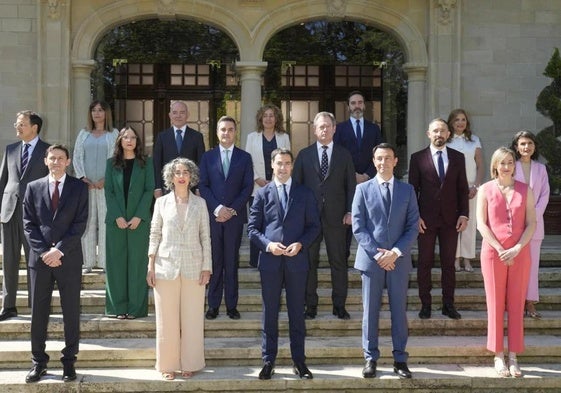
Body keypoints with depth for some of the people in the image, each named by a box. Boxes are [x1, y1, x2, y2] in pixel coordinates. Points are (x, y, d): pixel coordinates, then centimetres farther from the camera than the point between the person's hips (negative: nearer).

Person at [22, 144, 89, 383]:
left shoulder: (79, 187, 3)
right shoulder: (33, 187, 8)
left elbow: (80, 224, -4)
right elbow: (29, 224, 3)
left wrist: (59, 249, -13)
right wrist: (44, 252, -9)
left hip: (69, 258, -1)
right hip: (40, 258, 1)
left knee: (71, 312, 4)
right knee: (38, 312, 5)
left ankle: (69, 362, 13)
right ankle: (39, 363, 15)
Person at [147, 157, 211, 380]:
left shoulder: (199, 203, 5)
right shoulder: (162, 202, 5)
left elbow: (205, 237, 4)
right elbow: (154, 234, 5)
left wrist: (207, 267, -1)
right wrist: (150, 266, 0)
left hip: (193, 267, 0)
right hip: (166, 266, 0)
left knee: (192, 318, 3)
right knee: (167, 318, 4)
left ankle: (189, 364, 15)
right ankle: (168, 365, 14)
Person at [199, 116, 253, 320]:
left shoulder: (244, 157, 8)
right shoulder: (208, 156, 10)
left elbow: (248, 187, 2)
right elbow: (203, 186, 3)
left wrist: (233, 210, -9)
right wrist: (217, 208, -9)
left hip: (235, 216, 0)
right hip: (213, 216, 0)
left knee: (232, 261, 3)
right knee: (214, 261, 2)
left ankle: (232, 305, 8)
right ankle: (213, 305, 8)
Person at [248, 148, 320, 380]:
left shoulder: (304, 194, 8)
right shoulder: (262, 194, 7)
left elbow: (314, 226, 6)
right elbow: (252, 228, 4)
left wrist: (301, 244, -10)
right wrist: (268, 244, -12)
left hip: (296, 261, 0)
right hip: (270, 261, 0)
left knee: (297, 313, 7)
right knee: (270, 313, 6)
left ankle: (299, 361, 15)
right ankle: (268, 361, 14)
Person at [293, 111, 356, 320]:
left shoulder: (344, 155, 8)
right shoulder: (304, 154, 8)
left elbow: (351, 185, 7)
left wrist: (350, 211, -3)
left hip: (336, 216, 0)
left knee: (338, 262, 3)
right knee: (309, 262, 4)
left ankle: (339, 306, 12)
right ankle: (310, 305, 13)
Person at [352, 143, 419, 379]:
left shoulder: (407, 190, 8)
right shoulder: (363, 189, 4)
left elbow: (413, 226, 3)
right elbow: (358, 227, -2)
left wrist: (396, 252, -10)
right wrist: (376, 253, -11)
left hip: (399, 260, 1)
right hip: (370, 259, -1)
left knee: (399, 311, 5)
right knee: (370, 311, 4)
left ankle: (400, 359, 14)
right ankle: (370, 358, 12)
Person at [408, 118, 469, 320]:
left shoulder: (458, 157, 7)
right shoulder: (418, 158, 1)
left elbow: (463, 188, 8)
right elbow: (413, 189, 0)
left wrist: (464, 214, -1)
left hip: (450, 218, 2)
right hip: (426, 219, -2)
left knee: (449, 263, 7)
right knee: (424, 263, 4)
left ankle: (448, 304, 15)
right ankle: (425, 304, 13)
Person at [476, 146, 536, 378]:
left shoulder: (524, 190, 5)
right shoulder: (486, 190, 2)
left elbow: (531, 224, 2)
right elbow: (481, 224, -2)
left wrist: (517, 249, -10)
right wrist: (500, 250, -10)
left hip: (519, 253, 1)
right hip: (493, 252, -1)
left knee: (516, 305, 3)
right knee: (495, 304, 1)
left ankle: (513, 357, 9)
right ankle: (498, 357, 9)